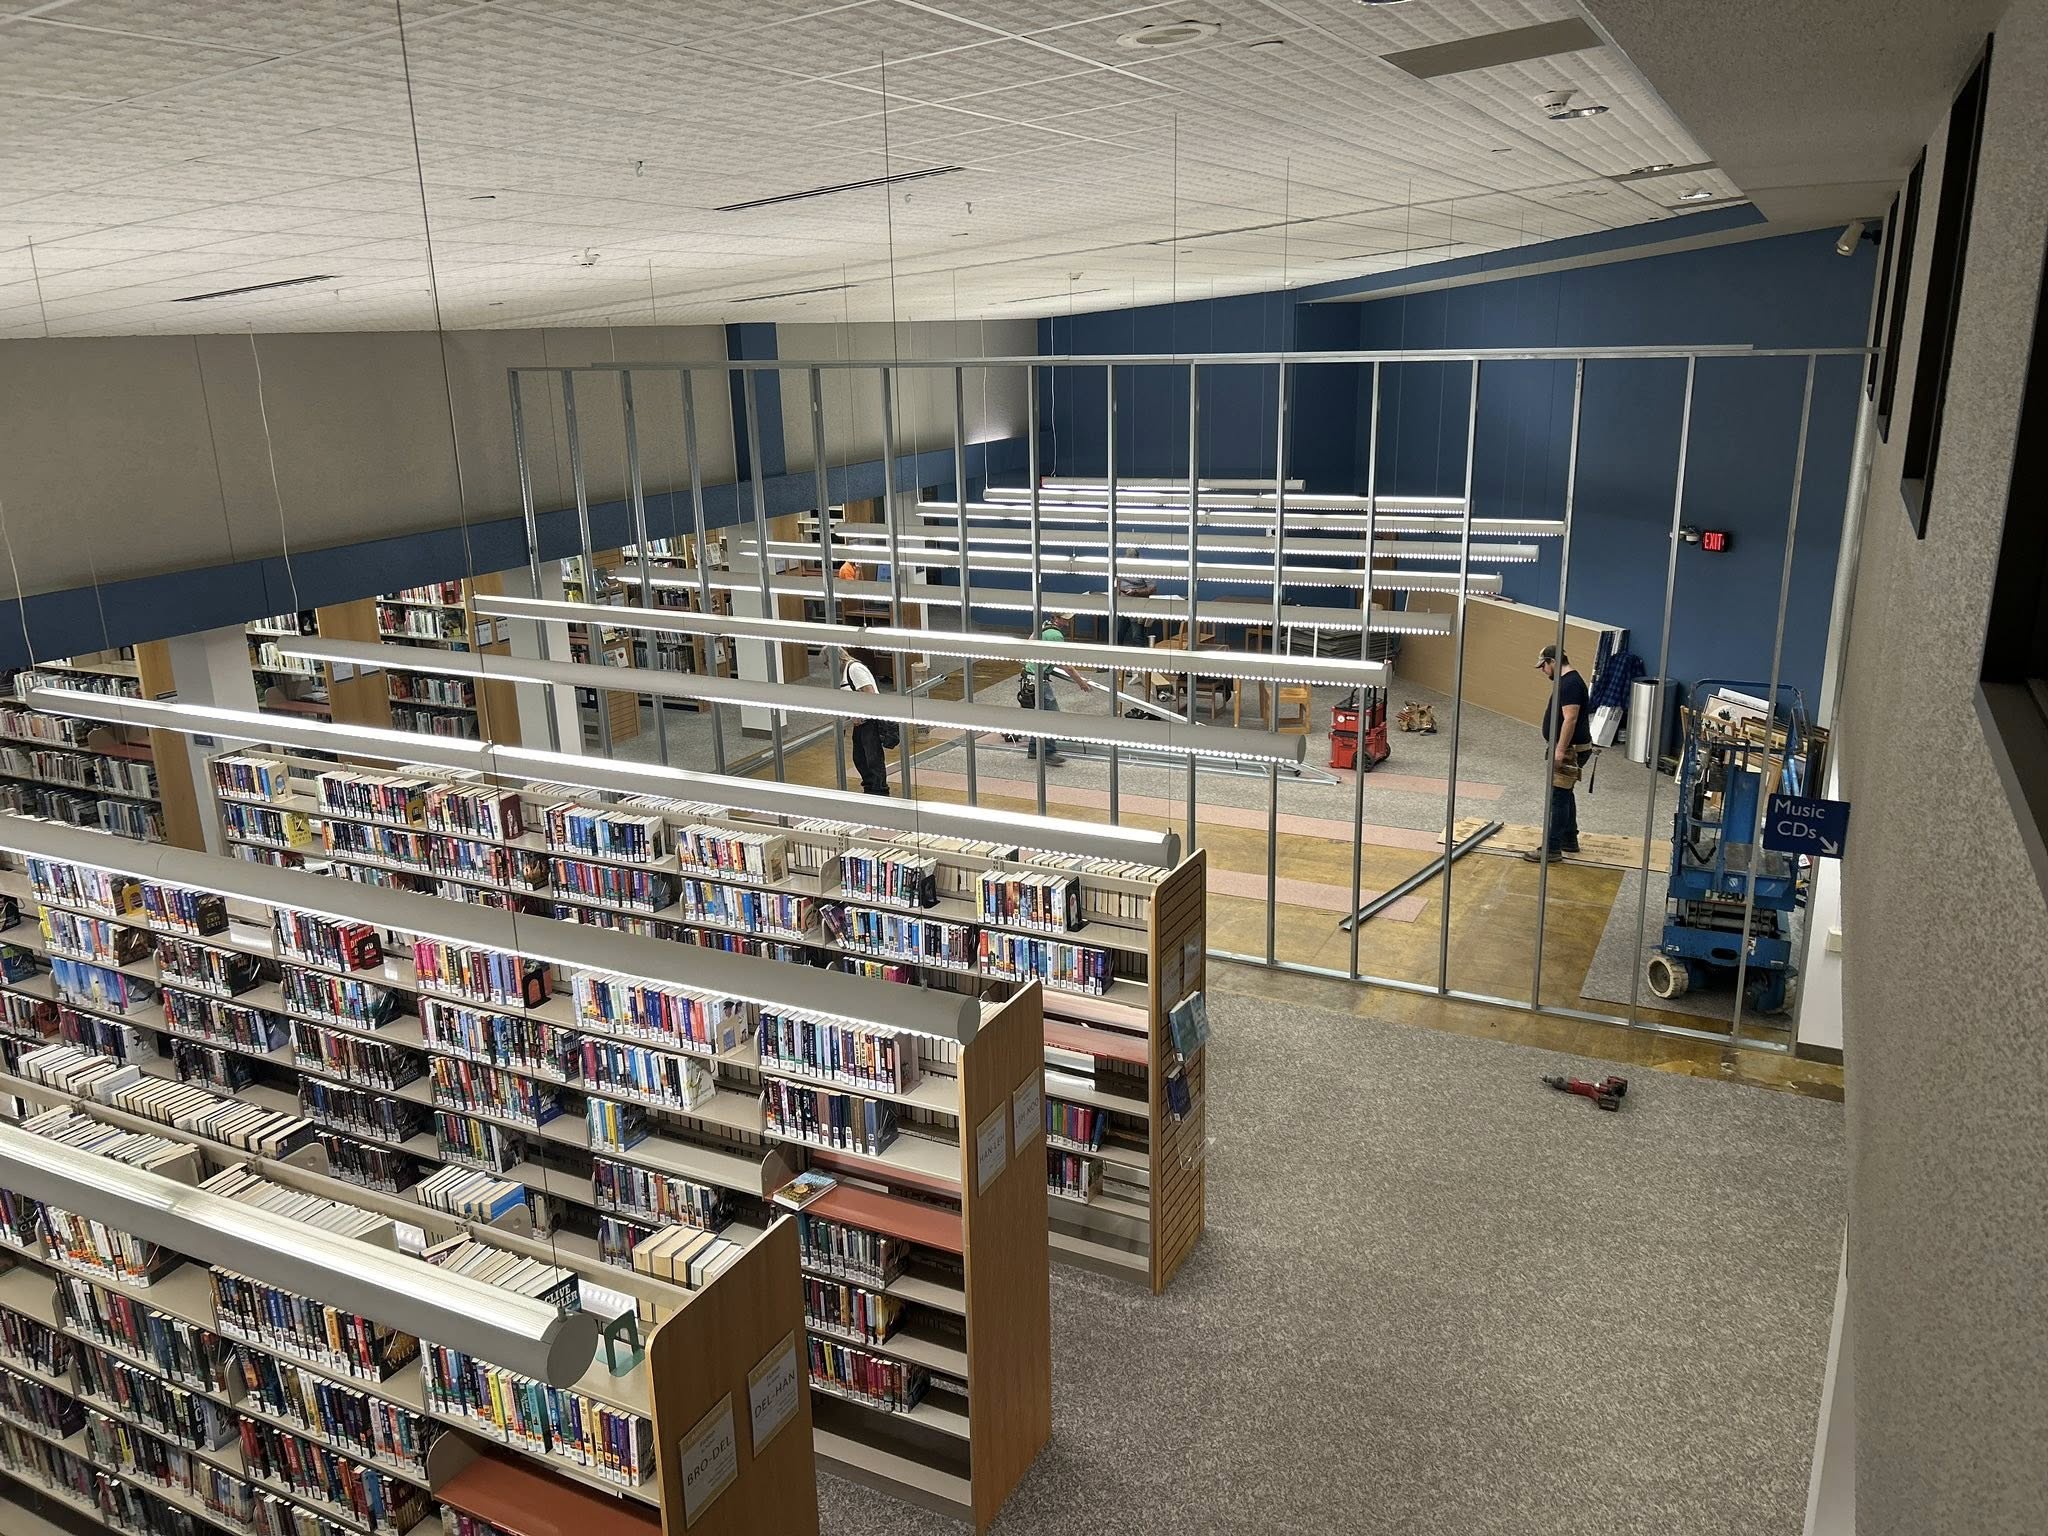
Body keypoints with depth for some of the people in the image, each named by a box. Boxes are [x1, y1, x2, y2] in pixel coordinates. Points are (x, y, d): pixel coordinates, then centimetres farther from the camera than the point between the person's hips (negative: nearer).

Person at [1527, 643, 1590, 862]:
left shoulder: (1570, 683, -19)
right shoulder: (1568, 680, 14)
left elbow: (1570, 719, -26)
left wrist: (1560, 751, -27)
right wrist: (1558, 749, 25)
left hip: (1570, 749, -11)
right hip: (1568, 748, 11)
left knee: (1558, 797, -9)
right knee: (1566, 794, 18)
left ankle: (1552, 849, -8)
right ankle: (1569, 840, 28)